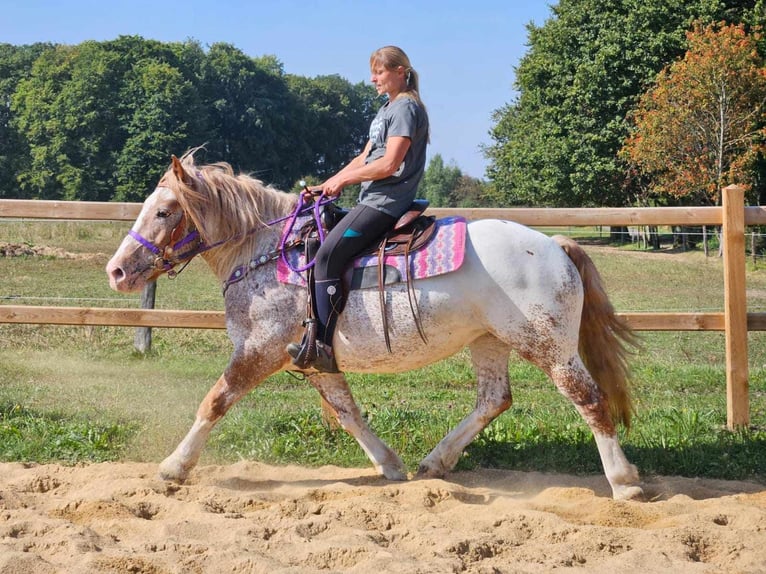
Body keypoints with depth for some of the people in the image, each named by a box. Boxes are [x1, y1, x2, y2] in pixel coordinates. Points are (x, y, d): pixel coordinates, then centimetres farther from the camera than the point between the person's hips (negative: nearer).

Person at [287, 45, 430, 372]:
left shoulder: (406, 107, -9)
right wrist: (328, 185, 12)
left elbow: (389, 164, -18)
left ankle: (322, 347, -25)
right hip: (373, 199, 11)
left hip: (385, 202, -11)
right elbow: (364, 159, 23)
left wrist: (342, 179, -9)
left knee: (327, 256, -22)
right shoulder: (388, 109, 22)